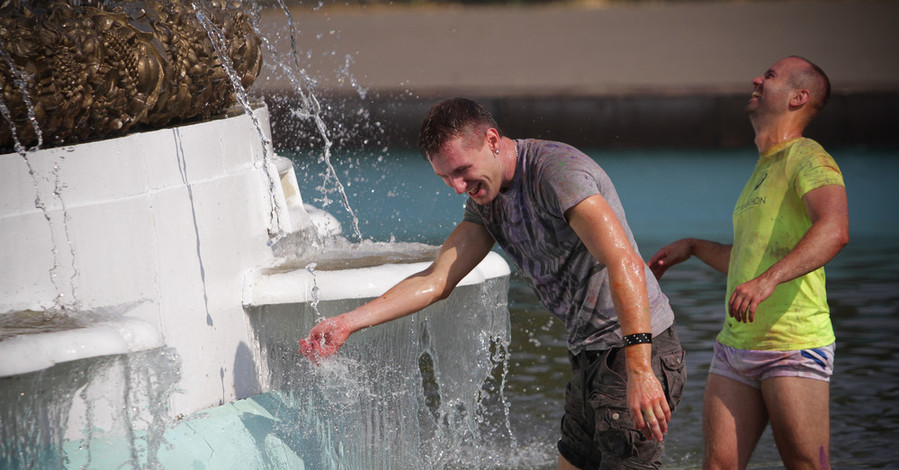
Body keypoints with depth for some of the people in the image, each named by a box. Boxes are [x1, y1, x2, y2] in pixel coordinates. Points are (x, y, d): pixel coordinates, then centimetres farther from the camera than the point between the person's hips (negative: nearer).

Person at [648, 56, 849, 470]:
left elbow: (835, 229, -28)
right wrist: (693, 247, 35)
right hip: (736, 345, 8)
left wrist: (769, 279, -39)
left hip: (795, 346, -8)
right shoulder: (763, 170, 22)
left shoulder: (807, 158, -7)